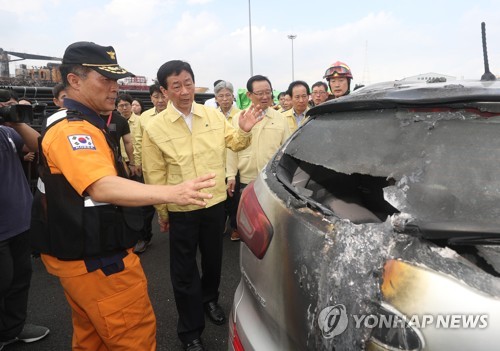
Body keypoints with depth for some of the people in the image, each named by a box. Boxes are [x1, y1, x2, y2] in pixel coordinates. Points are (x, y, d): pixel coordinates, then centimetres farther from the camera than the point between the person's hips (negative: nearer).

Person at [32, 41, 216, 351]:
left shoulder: (74, 124, 12)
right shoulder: (73, 129, -23)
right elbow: (103, 188, -40)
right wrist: (172, 193, -52)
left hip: (83, 255, 11)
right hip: (98, 261, -10)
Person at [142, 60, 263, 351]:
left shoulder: (214, 115, -4)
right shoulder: (155, 128, -11)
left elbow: (235, 144, 9)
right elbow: (155, 174, -5)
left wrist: (244, 130, -14)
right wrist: (162, 211, 0)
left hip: (216, 203, 3)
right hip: (181, 210, -2)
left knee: (213, 259, 22)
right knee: (184, 271, 9)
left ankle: (210, 299, 51)